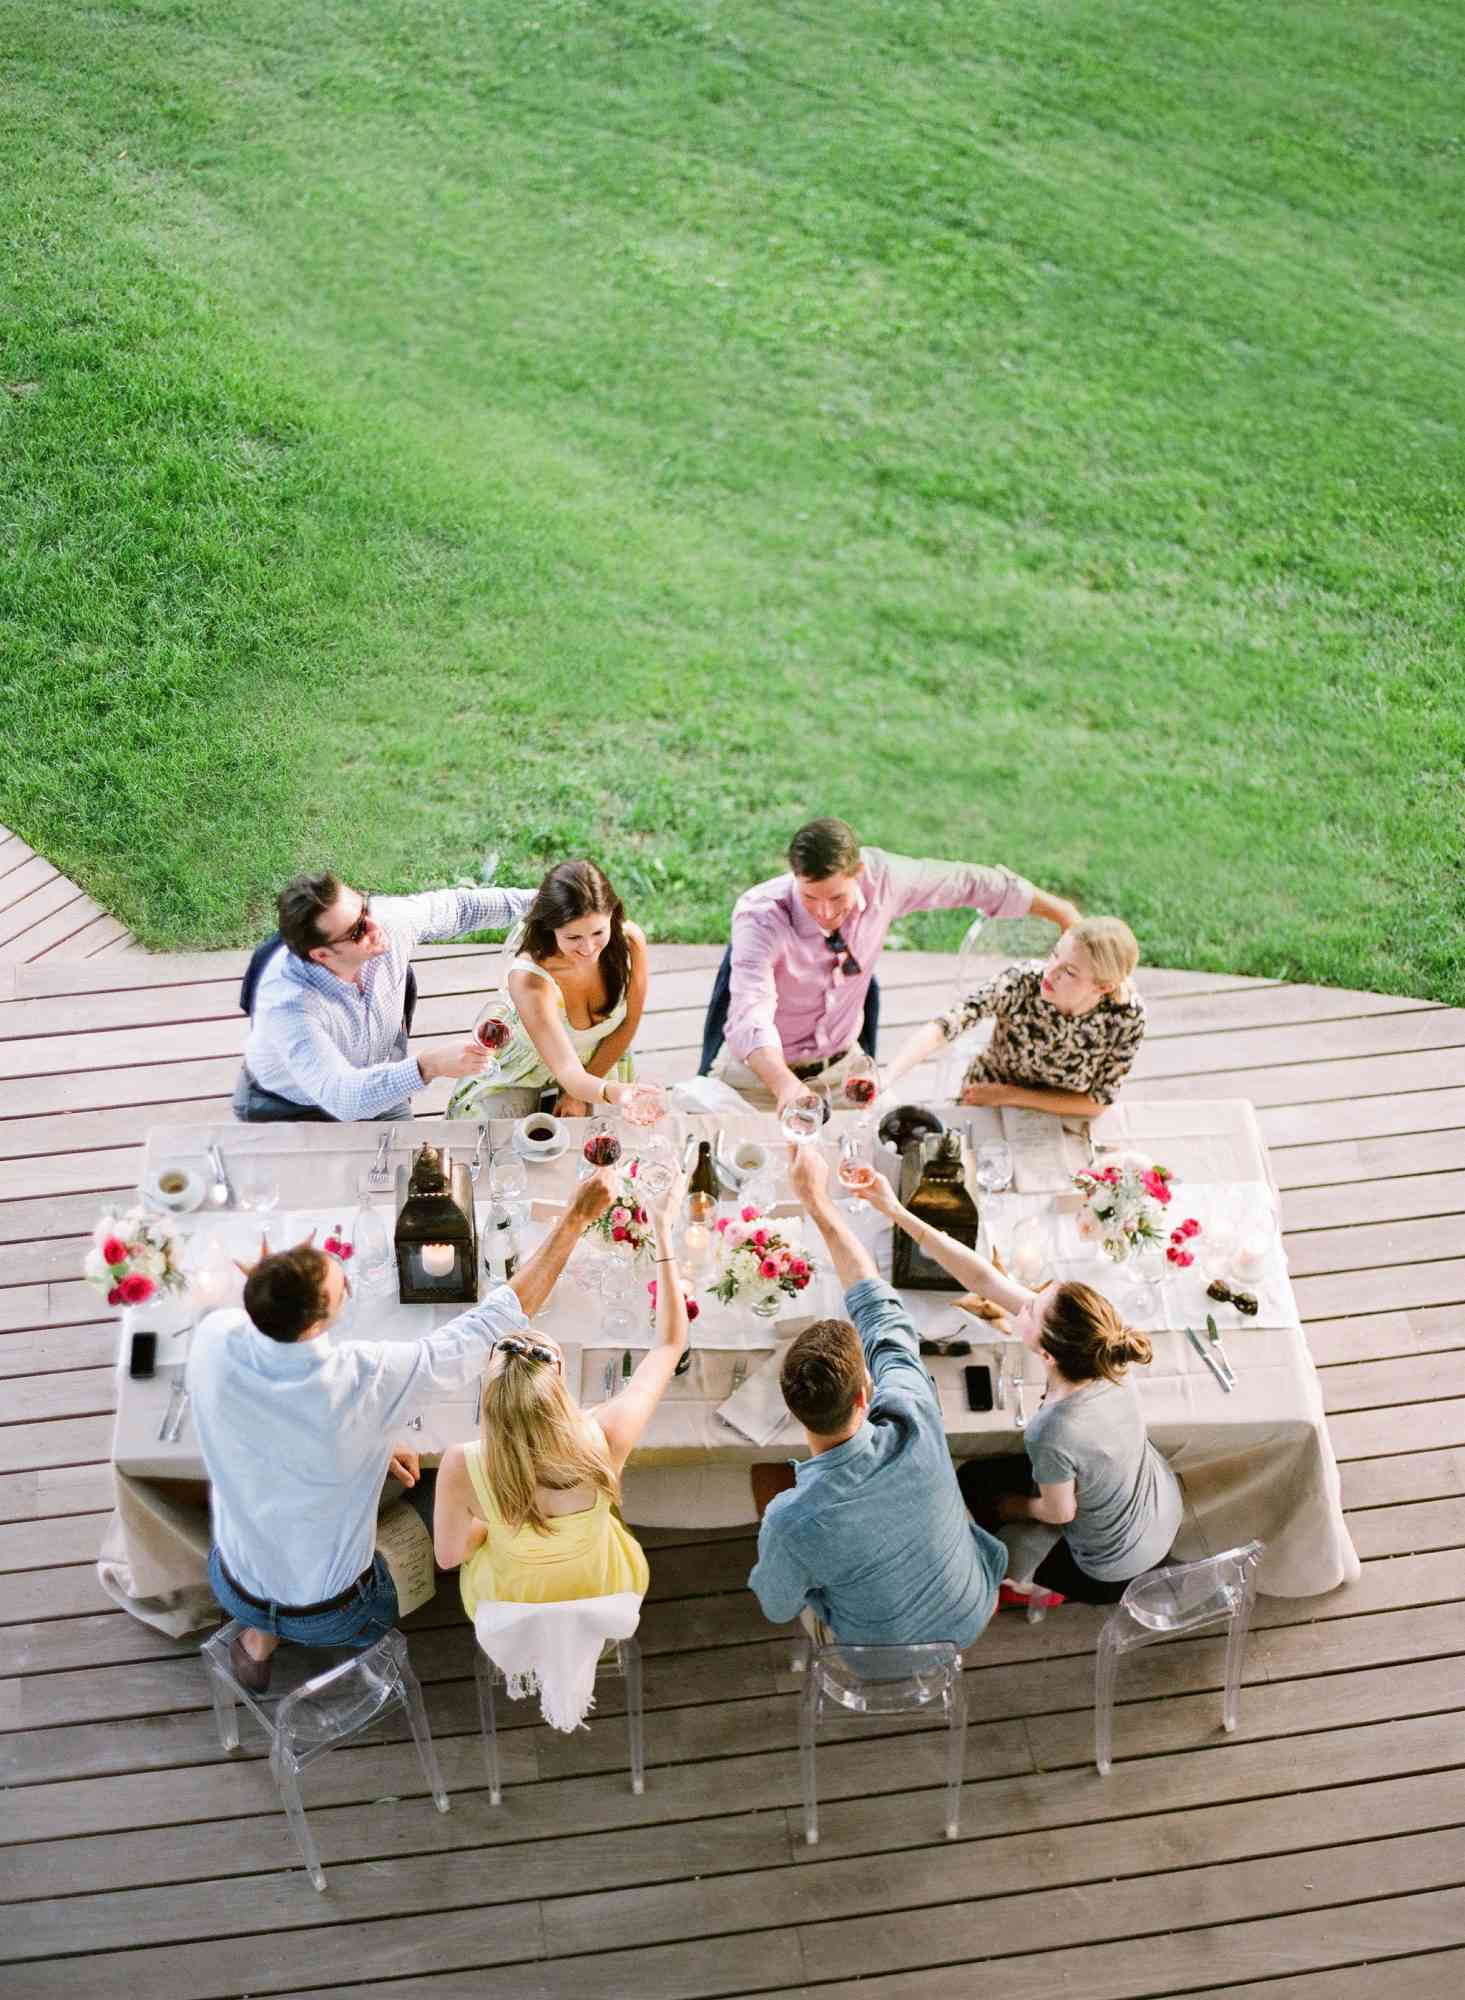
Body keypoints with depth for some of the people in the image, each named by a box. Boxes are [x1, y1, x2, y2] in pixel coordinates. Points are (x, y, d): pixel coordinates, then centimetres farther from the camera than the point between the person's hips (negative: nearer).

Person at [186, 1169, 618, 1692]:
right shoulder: (368, 1378, -38)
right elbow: (500, 1318, -29)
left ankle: (260, 1637, 24)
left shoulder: (213, 1339, -26)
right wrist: (577, 1217, -24)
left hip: (234, 1587, 4)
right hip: (329, 1614, -3)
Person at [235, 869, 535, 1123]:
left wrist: (531, 900, 2)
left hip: (377, 1085, 4)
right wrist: (428, 1067, -58)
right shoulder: (288, 1004, -40)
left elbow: (455, 907, -2)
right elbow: (341, 1097, -47)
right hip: (289, 1108, -4)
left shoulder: (388, 918, -23)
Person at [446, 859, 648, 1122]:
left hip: (597, 1062, 3)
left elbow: (628, 1023, -10)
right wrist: (616, 1092, -65)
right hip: (524, 1066, -3)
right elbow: (569, 1073, -44)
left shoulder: (630, 941, -28)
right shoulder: (527, 978, -39)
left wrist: (581, 1091, -8)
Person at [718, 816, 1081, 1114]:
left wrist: (1059, 911, 9)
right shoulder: (760, 916, -31)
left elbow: (964, 883, -1)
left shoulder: (881, 878, -18)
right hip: (765, 1074, -4)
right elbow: (750, 1018, -44)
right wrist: (785, 1086, -63)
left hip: (843, 1066, 4)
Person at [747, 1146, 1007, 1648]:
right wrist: (817, 1199, -13)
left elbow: (775, 1608, -14)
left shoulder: (789, 1520, -39)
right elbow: (878, 1304, -19)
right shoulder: (914, 1422, -35)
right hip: (971, 1615, 2)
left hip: (886, 1651, -2)